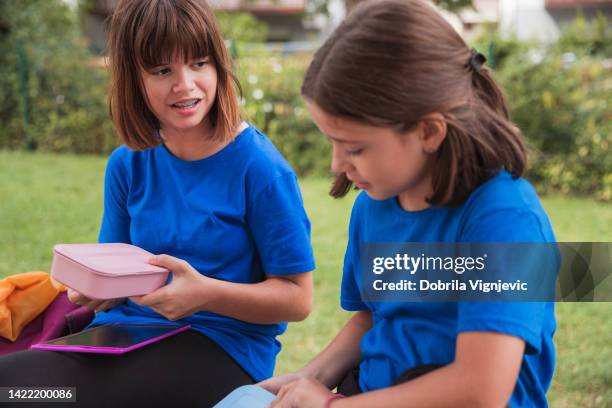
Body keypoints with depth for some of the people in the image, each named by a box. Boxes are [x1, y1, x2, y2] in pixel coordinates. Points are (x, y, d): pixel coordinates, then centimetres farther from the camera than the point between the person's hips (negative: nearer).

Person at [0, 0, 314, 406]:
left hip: (222, 345, -5)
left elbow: (297, 299, -7)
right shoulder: (128, 164, 7)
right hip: (128, 329, 5)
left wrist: (205, 293, -23)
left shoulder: (259, 167, -10)